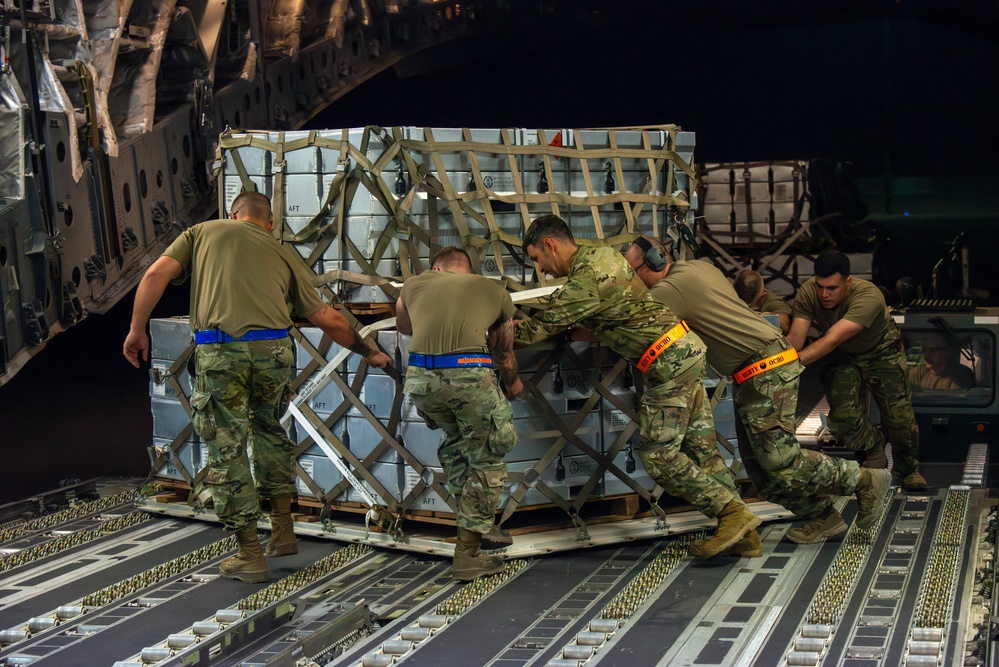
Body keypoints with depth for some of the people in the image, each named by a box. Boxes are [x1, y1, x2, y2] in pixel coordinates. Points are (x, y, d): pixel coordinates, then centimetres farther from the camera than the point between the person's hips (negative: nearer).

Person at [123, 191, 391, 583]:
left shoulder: (203, 232, 21)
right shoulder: (282, 254, 22)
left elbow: (156, 275, 6)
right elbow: (326, 320, 23)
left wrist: (137, 329, 13)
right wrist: (367, 351, 35)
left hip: (219, 349, -2)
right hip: (273, 349, 2)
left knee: (227, 448, 8)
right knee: (268, 430, 27)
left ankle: (249, 556, 13)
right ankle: (282, 530, 29)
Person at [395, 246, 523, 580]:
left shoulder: (414, 284, 25)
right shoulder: (496, 291, 24)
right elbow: (504, 355, 32)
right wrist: (513, 384, 52)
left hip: (421, 377, 3)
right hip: (470, 375, -3)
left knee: (455, 440, 29)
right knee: (487, 460, 13)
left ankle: (474, 522, 33)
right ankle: (467, 553, 14)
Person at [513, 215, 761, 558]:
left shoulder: (585, 281, -17)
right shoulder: (602, 255, 13)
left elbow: (539, 328, -12)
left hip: (669, 361, -10)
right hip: (687, 348, 10)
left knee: (659, 454, -6)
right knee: (698, 445, 9)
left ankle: (733, 513, -4)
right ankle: (740, 529, 10)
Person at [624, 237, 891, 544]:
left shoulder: (671, 288, -13)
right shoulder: (698, 267, 16)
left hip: (765, 369, -10)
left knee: (779, 460, -11)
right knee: (757, 460, 9)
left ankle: (864, 480, 2)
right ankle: (822, 516, 14)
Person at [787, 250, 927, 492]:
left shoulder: (868, 296, -40)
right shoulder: (808, 293, -28)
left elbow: (832, 340, -50)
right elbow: (795, 339, -35)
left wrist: (795, 361, -61)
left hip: (881, 352, -2)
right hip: (842, 357, 3)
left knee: (899, 416, -6)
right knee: (843, 415, -13)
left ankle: (908, 469, 24)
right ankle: (874, 454, 20)